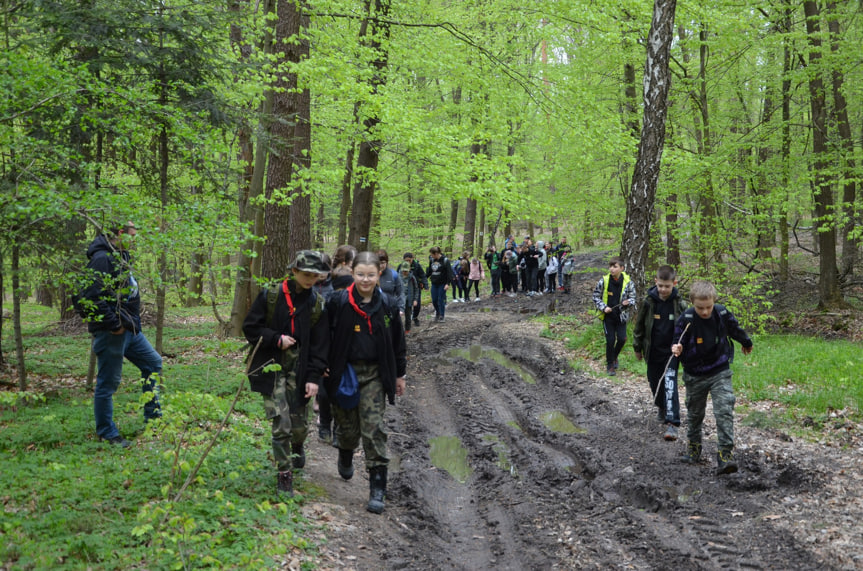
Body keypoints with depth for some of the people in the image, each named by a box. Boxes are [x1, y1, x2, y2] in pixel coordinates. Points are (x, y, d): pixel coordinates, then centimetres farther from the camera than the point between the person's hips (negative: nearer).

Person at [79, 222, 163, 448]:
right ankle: (107, 434, 11)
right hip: (111, 334, -11)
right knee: (108, 383, 0)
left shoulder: (121, 256, 13)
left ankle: (153, 418, 29)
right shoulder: (102, 259, -19)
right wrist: (114, 325, -20)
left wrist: (132, 321, 13)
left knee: (153, 363, 19)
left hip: (130, 329, 11)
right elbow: (92, 299, -26)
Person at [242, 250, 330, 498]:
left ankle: (297, 447, 44)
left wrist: (313, 377, -5)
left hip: (298, 371, 2)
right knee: (280, 424, -11)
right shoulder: (271, 296, -5)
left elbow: (320, 345, 2)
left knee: (300, 425, 8)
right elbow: (250, 327, -1)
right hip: (272, 368, -2)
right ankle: (284, 476, 2)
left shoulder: (317, 305, 2)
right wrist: (277, 339, -13)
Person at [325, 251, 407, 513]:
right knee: (348, 425, 9)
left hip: (374, 374, 0)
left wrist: (399, 374, 12)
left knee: (373, 428, -7)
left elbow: (397, 342, 9)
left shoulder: (387, 305, 1)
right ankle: (345, 457, 46)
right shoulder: (338, 303, -5)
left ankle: (377, 490, -4)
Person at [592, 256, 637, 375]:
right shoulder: (603, 281, -9)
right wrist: (604, 307, -12)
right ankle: (610, 365, 16)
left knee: (622, 339, -4)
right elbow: (596, 297, 2)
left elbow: (632, 298, 4)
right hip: (608, 316, -1)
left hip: (621, 316, 1)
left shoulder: (628, 282, -7)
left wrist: (628, 302, -19)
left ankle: (614, 357, 28)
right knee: (610, 340, -2)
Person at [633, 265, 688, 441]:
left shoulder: (680, 304, -8)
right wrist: (638, 348, 10)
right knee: (655, 382, 16)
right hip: (653, 351, 3)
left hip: (671, 351, -3)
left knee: (670, 383, -14)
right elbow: (639, 326, 5)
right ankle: (662, 407, 45)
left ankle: (672, 423, -16)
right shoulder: (648, 302, -6)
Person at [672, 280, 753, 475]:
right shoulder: (686, 319, -17)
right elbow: (678, 340, -7)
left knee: (724, 411, -14)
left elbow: (735, 330, 11)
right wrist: (677, 349, -32)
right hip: (695, 375, 0)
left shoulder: (722, 314, -9)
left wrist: (746, 343, 31)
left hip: (720, 373, 0)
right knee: (695, 414, 17)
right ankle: (693, 448, 39)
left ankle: (725, 455, -17)